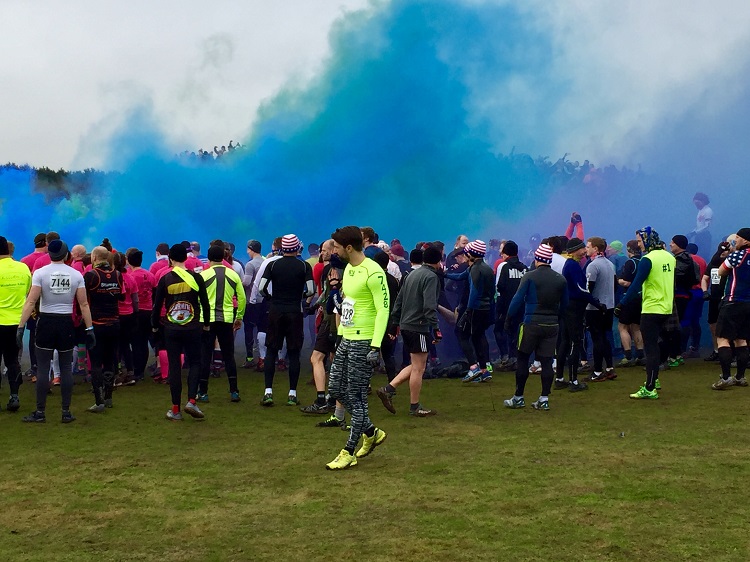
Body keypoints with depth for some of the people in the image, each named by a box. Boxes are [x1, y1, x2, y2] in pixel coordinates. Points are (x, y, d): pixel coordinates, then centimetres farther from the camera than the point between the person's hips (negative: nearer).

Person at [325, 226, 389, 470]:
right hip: (346, 339, 10)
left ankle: (349, 453, 7)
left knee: (356, 397, -2)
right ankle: (372, 432, 28)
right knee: (336, 388, 14)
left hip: (363, 342, -10)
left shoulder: (373, 272, -17)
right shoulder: (348, 269, 12)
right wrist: (340, 333, 18)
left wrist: (376, 347, -23)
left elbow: (383, 310, -20)